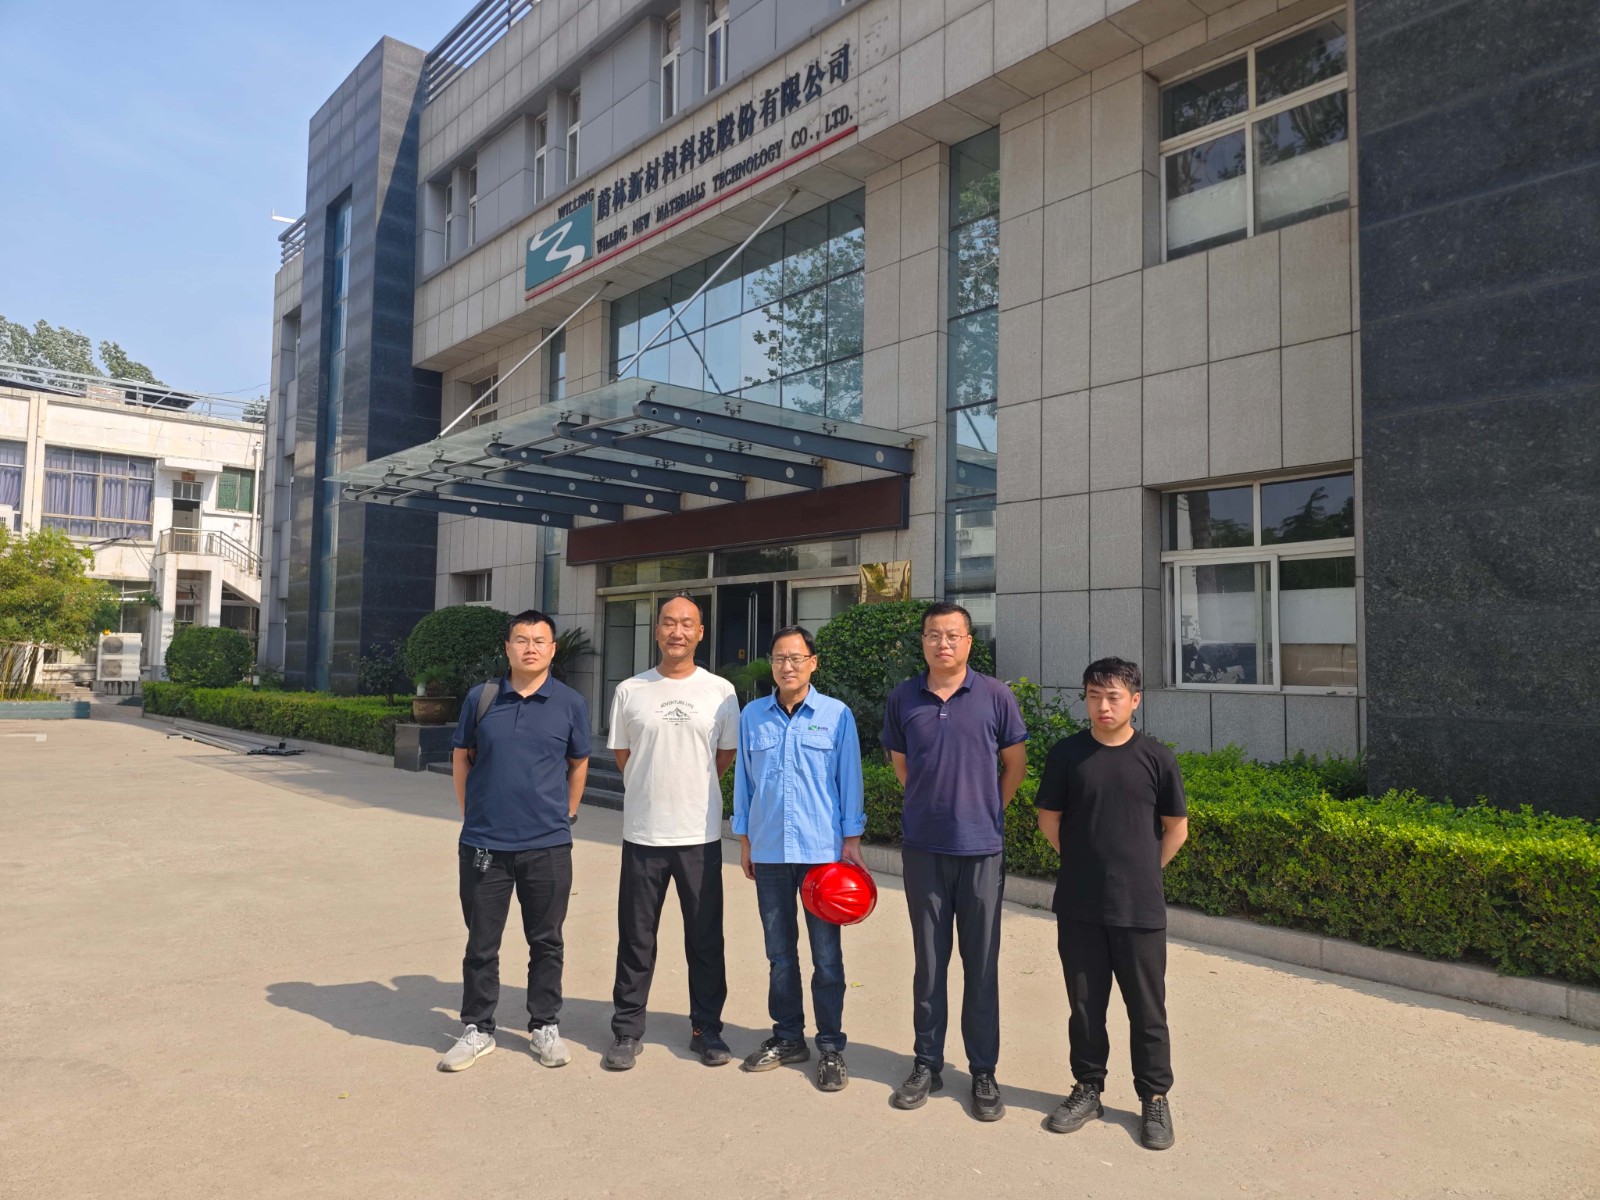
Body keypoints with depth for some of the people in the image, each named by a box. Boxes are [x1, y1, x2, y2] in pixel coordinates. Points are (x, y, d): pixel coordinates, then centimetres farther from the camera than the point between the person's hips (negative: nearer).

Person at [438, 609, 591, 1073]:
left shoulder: (570, 703, 0)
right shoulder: (481, 697, 1)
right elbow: (461, 757, 11)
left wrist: (565, 814, 8)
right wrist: (470, 813, 9)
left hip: (548, 845, 0)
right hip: (484, 843, 1)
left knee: (546, 941, 11)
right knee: (481, 942, 11)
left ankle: (545, 1026, 27)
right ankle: (477, 1029, 27)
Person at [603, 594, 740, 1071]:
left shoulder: (720, 691, 0)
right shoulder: (629, 691, 1)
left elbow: (727, 754, 10)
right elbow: (623, 755, 10)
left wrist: (690, 791, 10)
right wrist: (655, 793, 9)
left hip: (700, 835, 0)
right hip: (642, 834, 0)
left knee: (705, 939, 10)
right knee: (635, 940, 9)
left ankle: (706, 1029, 24)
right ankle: (627, 1031, 22)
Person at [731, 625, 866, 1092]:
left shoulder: (836, 715, -2)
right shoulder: (752, 715, 5)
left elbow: (849, 781, 0)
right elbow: (743, 780, 10)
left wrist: (852, 840, -3)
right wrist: (744, 840, 9)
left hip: (822, 849, -3)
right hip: (769, 851, 3)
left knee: (826, 954, 4)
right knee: (779, 951, 13)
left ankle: (830, 1045, 17)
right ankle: (787, 1036, 27)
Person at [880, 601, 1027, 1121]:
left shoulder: (994, 696, -5)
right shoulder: (903, 698, 1)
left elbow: (1015, 763, 6)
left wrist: (988, 811, 7)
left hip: (981, 848, -1)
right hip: (923, 846, 2)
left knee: (981, 964, 7)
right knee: (929, 961, 12)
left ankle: (984, 1072, 21)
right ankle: (927, 1063, 26)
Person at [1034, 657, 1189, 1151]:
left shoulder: (1156, 758, -4)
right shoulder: (1066, 754, -3)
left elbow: (1176, 827, 6)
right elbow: (1049, 821, 7)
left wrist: (1143, 870, 8)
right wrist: (1087, 863, 9)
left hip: (1140, 908, -1)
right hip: (1078, 907, 1)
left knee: (1147, 1008, 9)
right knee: (1085, 1004, 13)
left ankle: (1155, 1099, 26)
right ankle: (1087, 1088, 30)